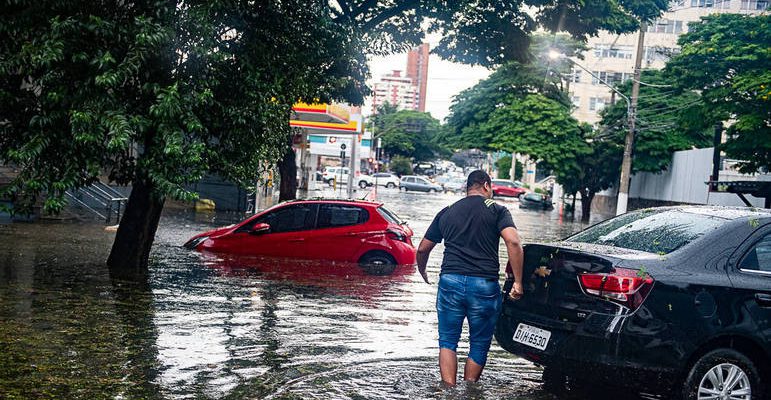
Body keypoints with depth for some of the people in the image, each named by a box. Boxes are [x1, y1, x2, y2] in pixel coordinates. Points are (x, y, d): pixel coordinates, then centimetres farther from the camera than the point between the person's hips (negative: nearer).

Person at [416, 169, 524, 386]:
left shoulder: (447, 212, 15)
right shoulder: (497, 210, 4)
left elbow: (423, 249, 18)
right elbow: (513, 242, -12)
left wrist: (423, 274, 36)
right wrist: (518, 282, -9)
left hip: (450, 281, 2)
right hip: (485, 285, -2)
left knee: (447, 342, 9)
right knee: (479, 345, 12)